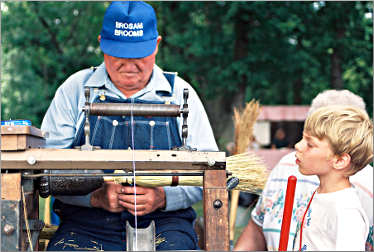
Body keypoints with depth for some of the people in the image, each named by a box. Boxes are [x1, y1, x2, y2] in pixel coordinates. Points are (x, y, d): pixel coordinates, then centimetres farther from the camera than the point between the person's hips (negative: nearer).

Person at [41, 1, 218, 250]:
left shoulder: (180, 93, 9)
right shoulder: (76, 88, 8)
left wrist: (163, 197, -12)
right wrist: (95, 196, -14)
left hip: (164, 221, 0)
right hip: (87, 223, 0)